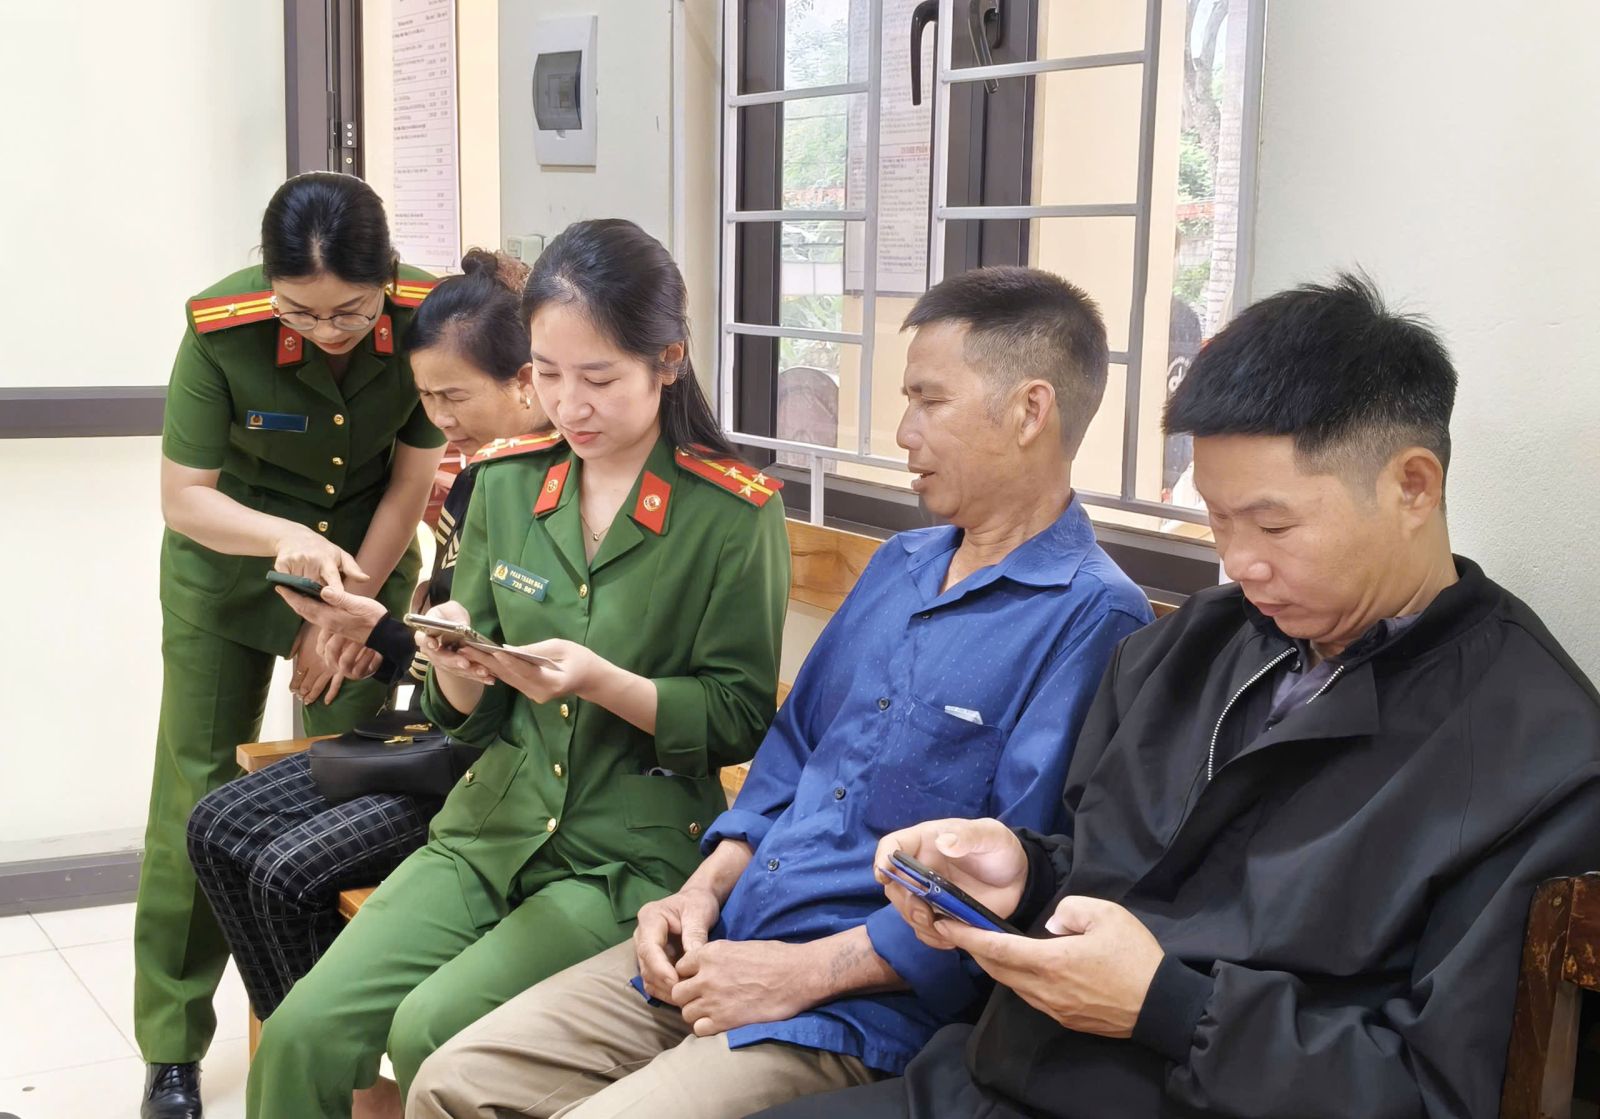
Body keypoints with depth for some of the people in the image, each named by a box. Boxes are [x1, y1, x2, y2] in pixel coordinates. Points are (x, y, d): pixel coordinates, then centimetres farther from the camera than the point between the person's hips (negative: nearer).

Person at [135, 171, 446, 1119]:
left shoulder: (426, 316, -22)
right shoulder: (221, 329, -26)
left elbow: (412, 480, -10)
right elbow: (185, 497, -19)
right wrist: (285, 539, -37)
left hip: (368, 560, 1)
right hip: (229, 566, -1)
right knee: (197, 797, 0)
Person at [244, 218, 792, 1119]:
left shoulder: (736, 515, -8)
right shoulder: (507, 487, 6)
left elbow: (738, 721, -6)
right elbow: (471, 716, 11)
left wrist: (603, 682, -21)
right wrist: (460, 669, -13)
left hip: (633, 856, -4)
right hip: (493, 829, 5)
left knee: (432, 1033, -24)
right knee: (302, 1036, -13)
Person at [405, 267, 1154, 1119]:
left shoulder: (1092, 618, -14)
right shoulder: (900, 565, 14)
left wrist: (805, 971, -17)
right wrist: (704, 891, 5)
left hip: (870, 1004, -7)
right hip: (722, 946, 8)